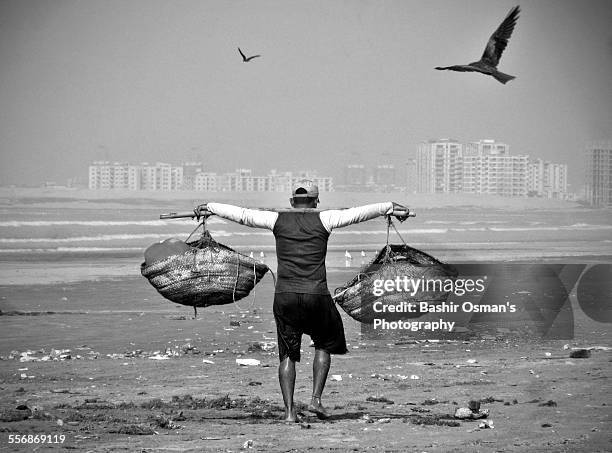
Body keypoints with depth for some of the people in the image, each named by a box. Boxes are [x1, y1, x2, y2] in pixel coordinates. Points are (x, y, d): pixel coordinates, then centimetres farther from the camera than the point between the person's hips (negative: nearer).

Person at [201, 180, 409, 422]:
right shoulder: (322, 220, 2)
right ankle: (316, 399, 8)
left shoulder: (277, 220, 6)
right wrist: (390, 207, 15)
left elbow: (241, 214, 12)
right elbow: (358, 213, 6)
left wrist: (209, 207, 24)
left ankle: (289, 410, 0)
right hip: (316, 295, -1)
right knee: (324, 345, 20)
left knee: (287, 354, 8)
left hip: (284, 296, 1)